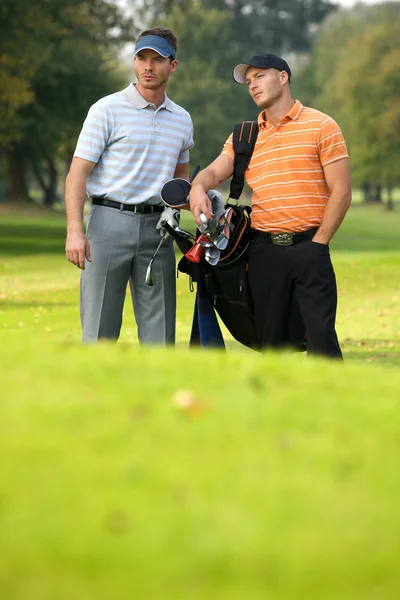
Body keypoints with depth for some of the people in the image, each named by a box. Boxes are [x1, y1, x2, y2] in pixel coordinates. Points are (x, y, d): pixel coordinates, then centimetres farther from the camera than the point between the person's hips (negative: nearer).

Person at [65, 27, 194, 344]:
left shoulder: (182, 119, 13)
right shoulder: (107, 109, -2)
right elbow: (78, 173, -5)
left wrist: (174, 207, 5)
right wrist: (75, 231, -15)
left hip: (156, 227, 4)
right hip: (110, 221, -4)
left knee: (160, 330, 3)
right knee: (100, 328, -6)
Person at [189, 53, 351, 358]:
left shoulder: (321, 126, 1)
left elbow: (341, 192, -3)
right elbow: (215, 172, 2)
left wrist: (317, 242, -7)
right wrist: (199, 187, -21)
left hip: (309, 247, -4)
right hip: (263, 250, 4)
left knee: (321, 335, -11)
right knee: (271, 339, 7)